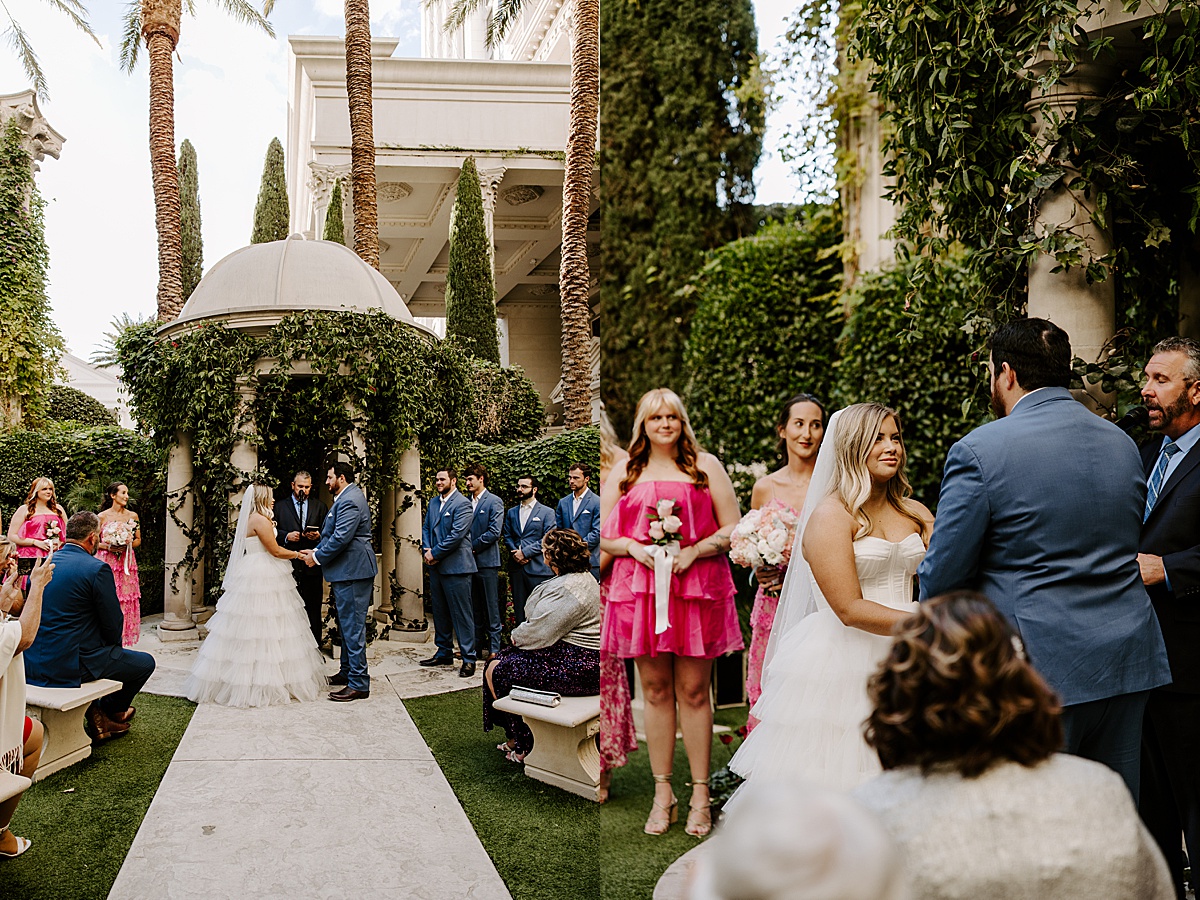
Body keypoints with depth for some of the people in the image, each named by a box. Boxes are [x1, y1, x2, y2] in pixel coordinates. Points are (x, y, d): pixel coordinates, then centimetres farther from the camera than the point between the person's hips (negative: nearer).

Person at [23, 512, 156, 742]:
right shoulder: (97, 569, -15)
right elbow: (114, 625, -11)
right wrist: (112, 646, 12)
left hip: (33, 663, 8)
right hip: (71, 664, -8)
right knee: (145, 662, 10)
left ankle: (96, 716, 32)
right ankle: (109, 711, 28)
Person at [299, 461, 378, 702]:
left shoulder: (349, 501, -17)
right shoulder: (346, 498, 18)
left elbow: (341, 538, -23)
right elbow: (332, 534, 21)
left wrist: (317, 557, -11)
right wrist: (316, 550, 7)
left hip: (352, 572, -11)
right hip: (347, 571, 11)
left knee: (353, 626, -8)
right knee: (347, 624, 19)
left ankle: (358, 684, -4)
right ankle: (348, 672, 31)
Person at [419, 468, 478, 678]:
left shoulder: (462, 504, -10)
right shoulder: (433, 503, 15)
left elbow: (457, 534, -17)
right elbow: (426, 528, 17)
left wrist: (435, 553, -12)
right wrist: (427, 550, -1)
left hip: (456, 566, -8)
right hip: (436, 566, 8)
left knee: (461, 614, -4)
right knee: (440, 612, 15)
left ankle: (469, 658, 1)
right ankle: (444, 652, 26)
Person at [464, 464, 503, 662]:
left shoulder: (494, 502, -4)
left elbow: (494, 532, -12)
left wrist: (473, 547, -10)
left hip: (487, 560, -6)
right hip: (469, 560, 6)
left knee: (491, 606, -1)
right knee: (474, 606, 11)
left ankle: (494, 647, 5)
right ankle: (477, 645, 19)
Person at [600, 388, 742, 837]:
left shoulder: (705, 464, 8)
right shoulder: (626, 470, 12)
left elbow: (733, 529, 4)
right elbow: (600, 534, 11)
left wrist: (693, 550, -11)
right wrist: (634, 548, -8)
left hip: (697, 588, -1)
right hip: (640, 588, 2)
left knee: (693, 692, 2)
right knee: (655, 691, 7)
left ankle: (700, 795, 14)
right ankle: (662, 794, 19)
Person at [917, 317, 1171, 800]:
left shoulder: (979, 451, -14)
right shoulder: (1124, 444, 8)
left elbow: (944, 574, -10)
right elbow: (1126, 547, 15)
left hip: (1039, 661, -6)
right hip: (1128, 661, 7)